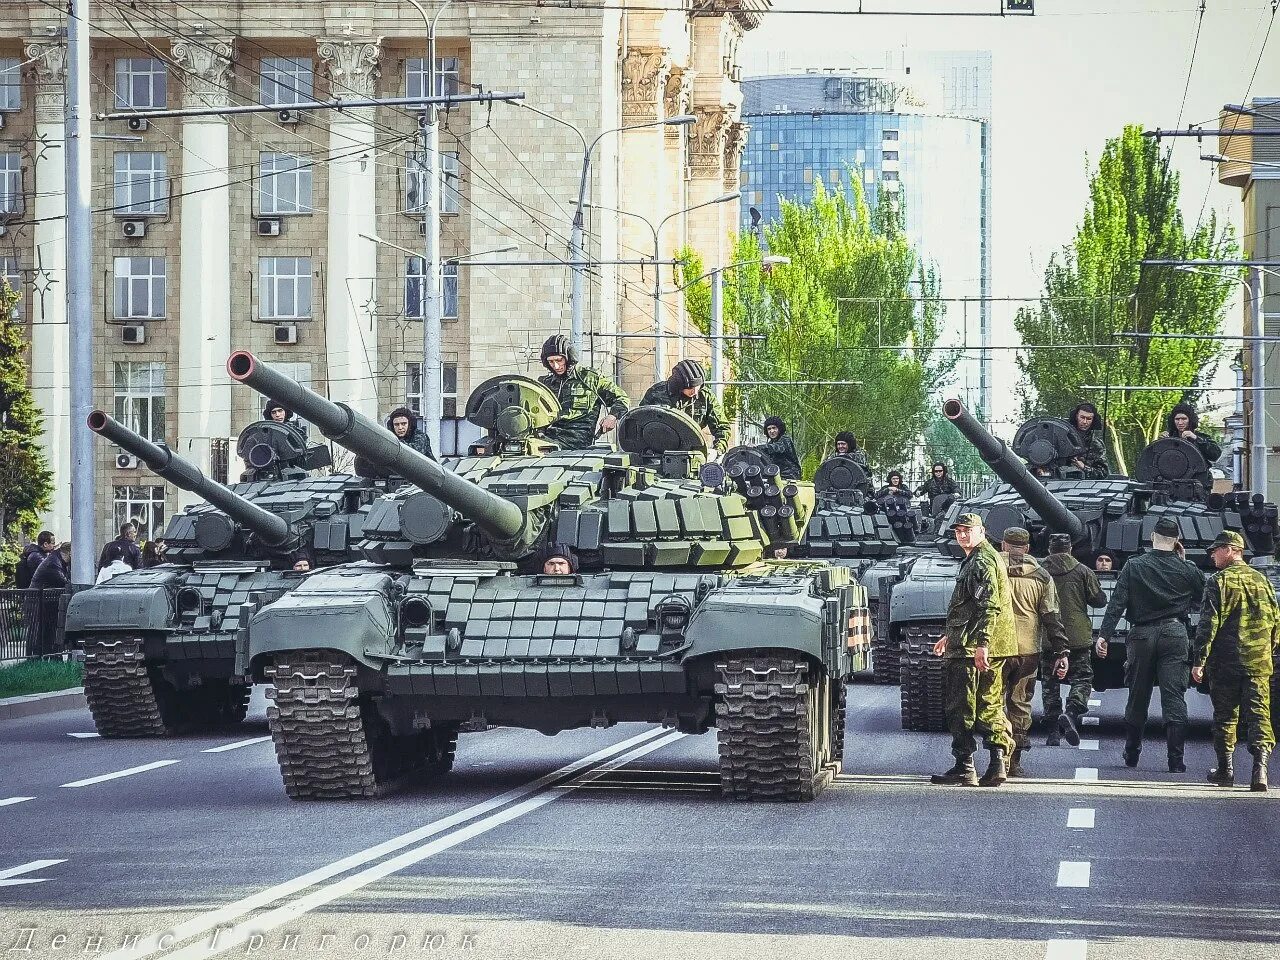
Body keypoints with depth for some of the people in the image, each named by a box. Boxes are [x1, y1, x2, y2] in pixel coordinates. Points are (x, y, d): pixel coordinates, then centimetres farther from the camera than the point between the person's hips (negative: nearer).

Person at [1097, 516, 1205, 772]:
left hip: (1142, 635, 1)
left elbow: (1117, 603, -6)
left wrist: (1104, 635, -8)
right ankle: (1176, 760, -8)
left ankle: (1131, 754, 23)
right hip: (1175, 634, -1)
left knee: (1138, 697, 13)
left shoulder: (1134, 566, -1)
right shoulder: (1186, 569, -1)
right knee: (1174, 698, -3)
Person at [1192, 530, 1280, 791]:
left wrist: (1199, 661, -10)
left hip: (1225, 662, -3)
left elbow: (1208, 624, -11)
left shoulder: (1220, 581, -6)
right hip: (1259, 662, 3)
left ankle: (1225, 769, 18)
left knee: (1225, 716, 10)